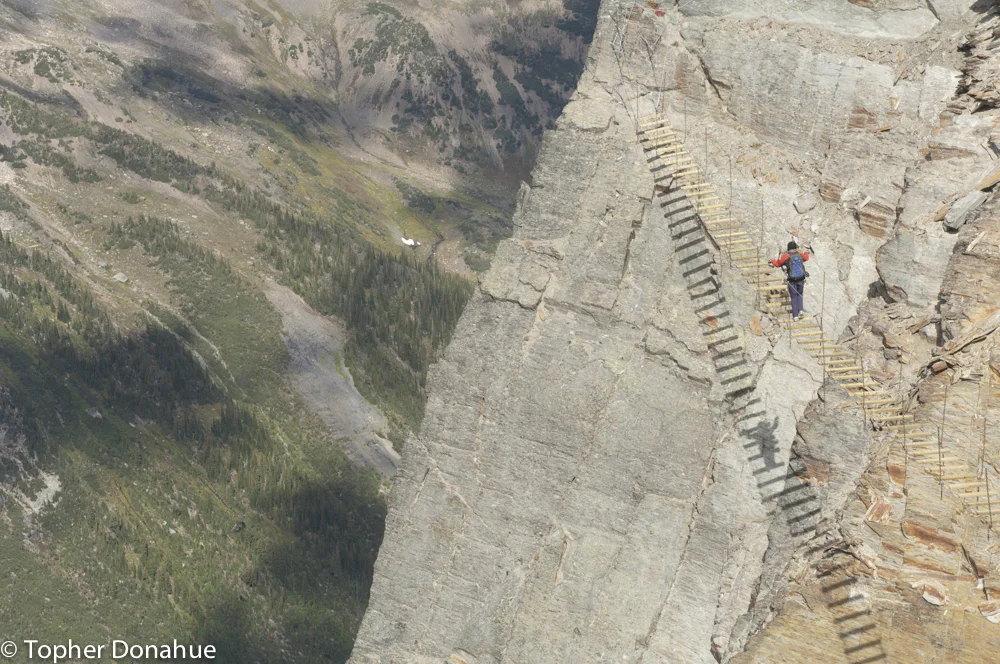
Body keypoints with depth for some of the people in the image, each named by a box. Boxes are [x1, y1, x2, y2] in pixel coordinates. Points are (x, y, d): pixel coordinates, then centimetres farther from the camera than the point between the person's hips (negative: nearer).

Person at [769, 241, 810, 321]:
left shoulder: (786, 256, -7)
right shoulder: (800, 255, 3)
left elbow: (778, 264, 7)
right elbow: (806, 258, 27)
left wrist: (773, 260, 30)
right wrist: (806, 253, 52)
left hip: (792, 280, -2)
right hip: (801, 279, 2)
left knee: (794, 297, 8)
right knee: (799, 294, 24)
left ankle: (795, 316, 7)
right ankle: (800, 309, 9)